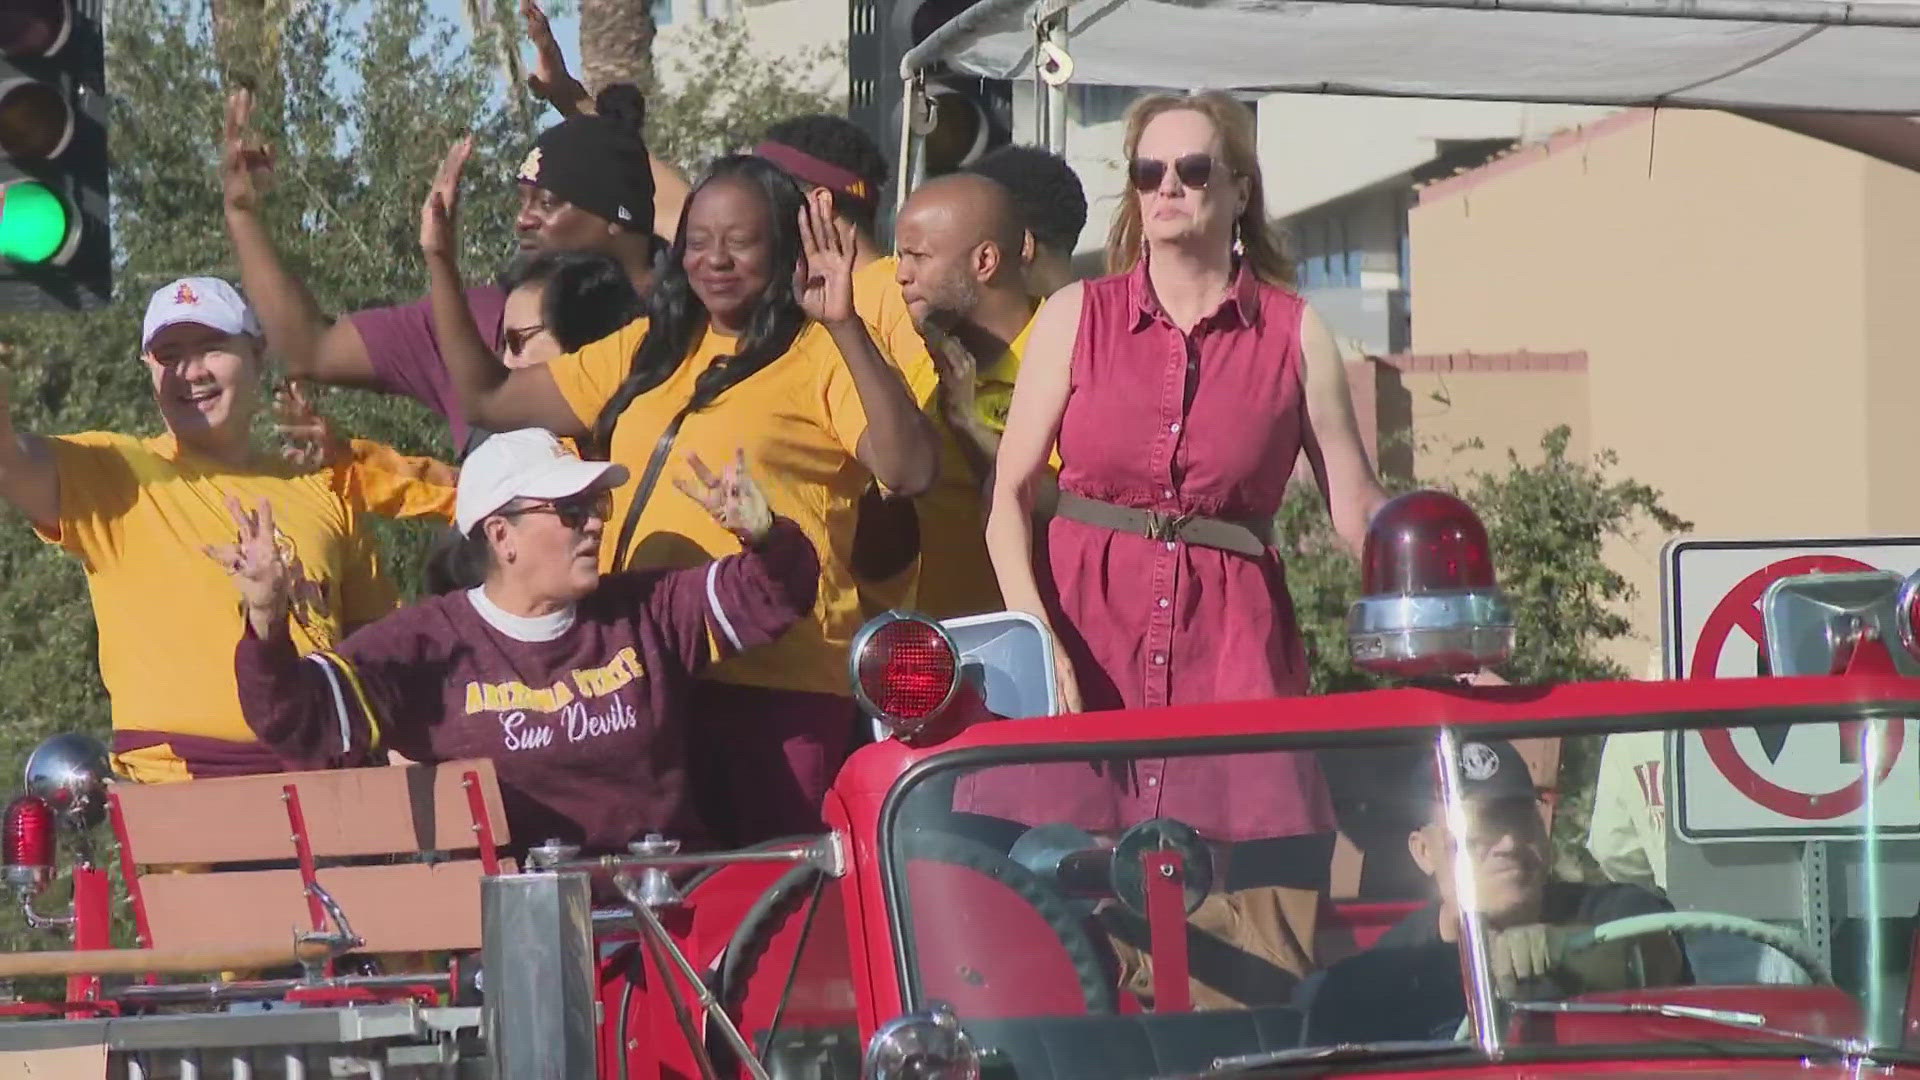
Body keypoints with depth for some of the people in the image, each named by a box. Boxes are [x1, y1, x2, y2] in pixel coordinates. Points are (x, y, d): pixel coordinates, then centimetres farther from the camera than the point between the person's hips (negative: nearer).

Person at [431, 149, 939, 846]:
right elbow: (488, 401, 25)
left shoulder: (819, 356, -1)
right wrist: (440, 263, 18)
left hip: (776, 681, -6)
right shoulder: (650, 351, 19)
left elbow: (910, 471, -17)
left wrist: (845, 329, -25)